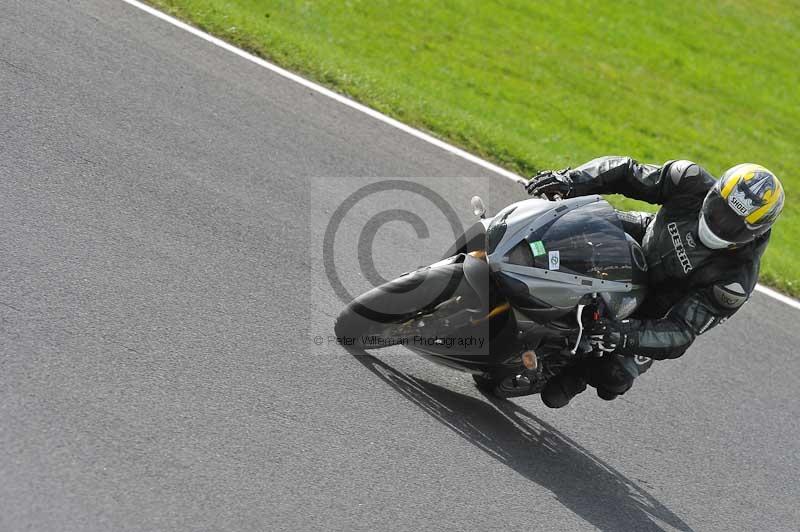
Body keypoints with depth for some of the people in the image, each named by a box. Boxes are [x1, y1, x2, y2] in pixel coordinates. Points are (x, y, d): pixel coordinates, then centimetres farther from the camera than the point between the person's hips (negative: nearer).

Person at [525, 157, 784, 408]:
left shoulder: (736, 280, -32)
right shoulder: (693, 183, -26)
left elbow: (682, 331, -32)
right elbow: (626, 172, -17)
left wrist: (624, 336, -48)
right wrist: (571, 180, -33)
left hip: (655, 310, -3)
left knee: (614, 378, -20)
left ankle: (578, 373, 15)